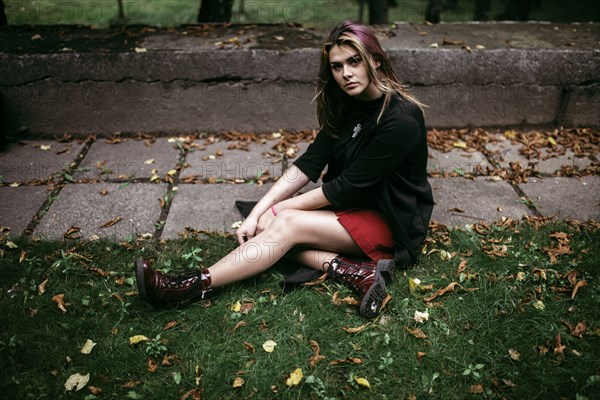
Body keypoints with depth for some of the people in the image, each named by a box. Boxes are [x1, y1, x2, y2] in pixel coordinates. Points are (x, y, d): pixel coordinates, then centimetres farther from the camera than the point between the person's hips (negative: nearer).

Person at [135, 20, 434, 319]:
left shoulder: (401, 120, -23)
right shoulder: (346, 104, 1)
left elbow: (348, 187, -21)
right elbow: (310, 163, -4)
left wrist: (283, 207, -13)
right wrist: (257, 212, -13)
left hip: (392, 221, -7)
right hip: (353, 204, 7)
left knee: (288, 223, -26)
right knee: (265, 222, -15)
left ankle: (197, 285, -23)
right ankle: (353, 272, -26)